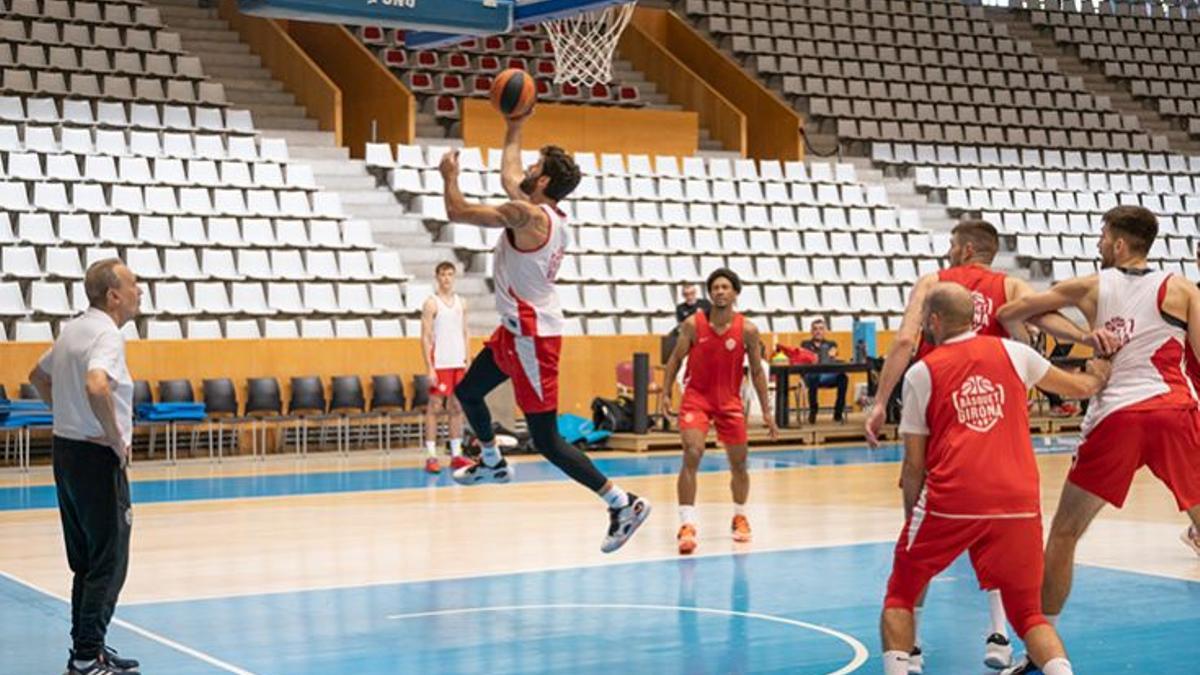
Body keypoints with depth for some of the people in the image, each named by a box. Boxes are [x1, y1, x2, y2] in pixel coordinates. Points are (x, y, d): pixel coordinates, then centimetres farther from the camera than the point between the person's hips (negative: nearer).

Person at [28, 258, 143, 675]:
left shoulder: (74, 329, 12)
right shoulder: (106, 334, -17)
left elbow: (39, 377, 27)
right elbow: (96, 387, -35)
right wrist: (117, 440, -23)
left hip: (66, 449, 10)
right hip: (97, 458, -10)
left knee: (86, 562, 16)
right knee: (109, 565, -4)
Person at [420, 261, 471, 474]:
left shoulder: (461, 303, 12)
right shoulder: (431, 303, -4)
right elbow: (425, 337, -8)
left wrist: (468, 361, 8)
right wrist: (429, 368, -14)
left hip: (459, 364, 5)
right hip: (440, 364, -5)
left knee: (457, 408, 7)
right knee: (434, 407, -4)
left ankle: (456, 455, 11)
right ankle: (431, 456, -3)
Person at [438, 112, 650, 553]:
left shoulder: (527, 215, -22)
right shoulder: (547, 214, 6)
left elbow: (457, 212, -18)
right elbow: (509, 178, 26)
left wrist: (450, 174, 0)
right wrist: (514, 129, 31)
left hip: (532, 336, -10)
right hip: (518, 330, 10)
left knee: (546, 440, -8)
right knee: (467, 391, 27)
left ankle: (623, 505, -6)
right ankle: (493, 464, 49)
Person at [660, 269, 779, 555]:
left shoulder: (747, 330, -9)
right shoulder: (693, 324, -10)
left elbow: (757, 371, 0)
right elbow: (675, 359, 1)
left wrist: (767, 411, 0)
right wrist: (665, 393, -7)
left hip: (729, 400, 2)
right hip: (696, 396, -2)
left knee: (739, 462, 9)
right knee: (692, 456, -19)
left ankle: (740, 518, 33)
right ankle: (687, 525, -19)